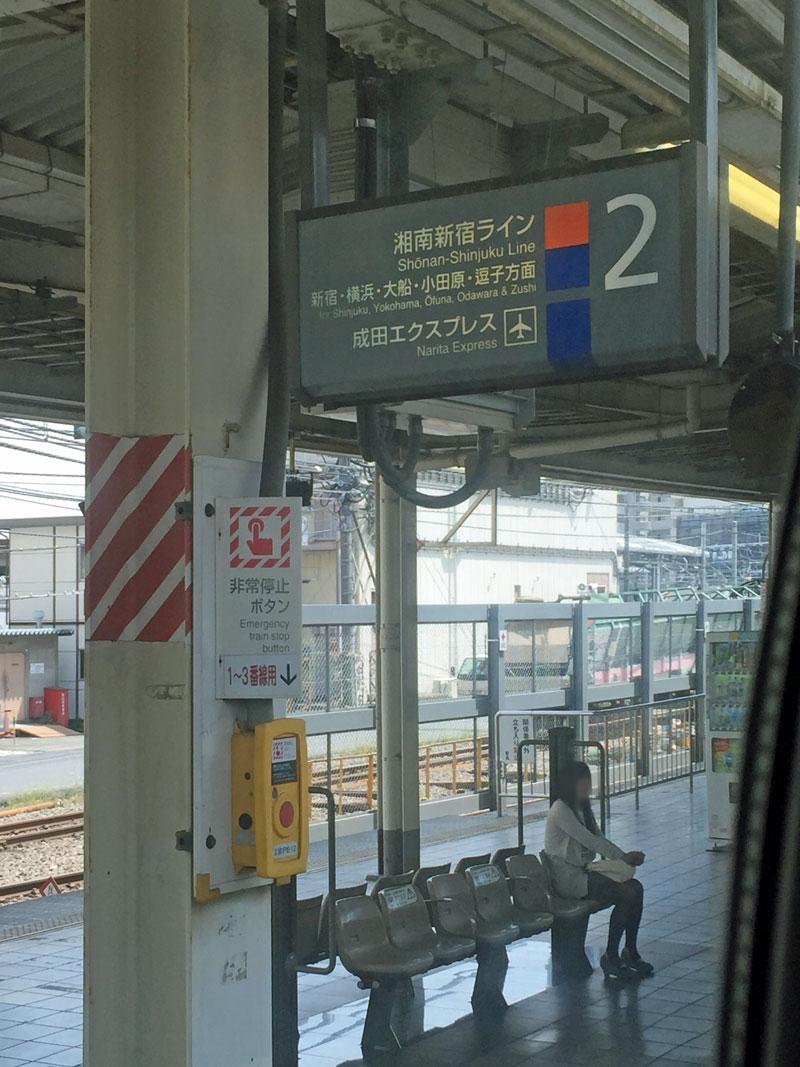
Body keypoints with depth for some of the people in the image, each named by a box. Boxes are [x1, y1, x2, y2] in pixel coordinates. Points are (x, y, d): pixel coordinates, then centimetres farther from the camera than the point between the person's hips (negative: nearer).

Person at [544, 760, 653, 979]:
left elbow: (599, 839, 13)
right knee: (626, 893, -23)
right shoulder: (560, 810, -14)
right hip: (567, 877, -9)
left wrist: (627, 857, -5)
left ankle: (630, 951, -3)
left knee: (635, 887, -11)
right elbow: (590, 841, -18)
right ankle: (610, 957, -14)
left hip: (583, 871, 9)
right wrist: (623, 857, -15)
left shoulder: (583, 808, 16)